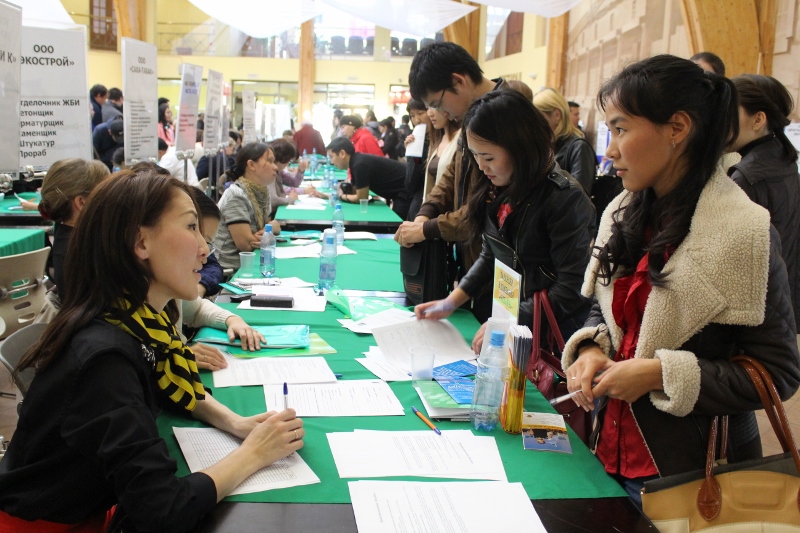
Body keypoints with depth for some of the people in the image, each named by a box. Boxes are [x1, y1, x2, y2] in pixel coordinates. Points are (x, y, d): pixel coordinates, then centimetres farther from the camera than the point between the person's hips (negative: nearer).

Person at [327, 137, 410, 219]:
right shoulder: (355, 162, 7)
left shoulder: (360, 164, -22)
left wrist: (341, 196, 0)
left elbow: (361, 199, -15)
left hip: (407, 191, -10)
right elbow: (354, 192, 15)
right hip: (400, 192, 10)